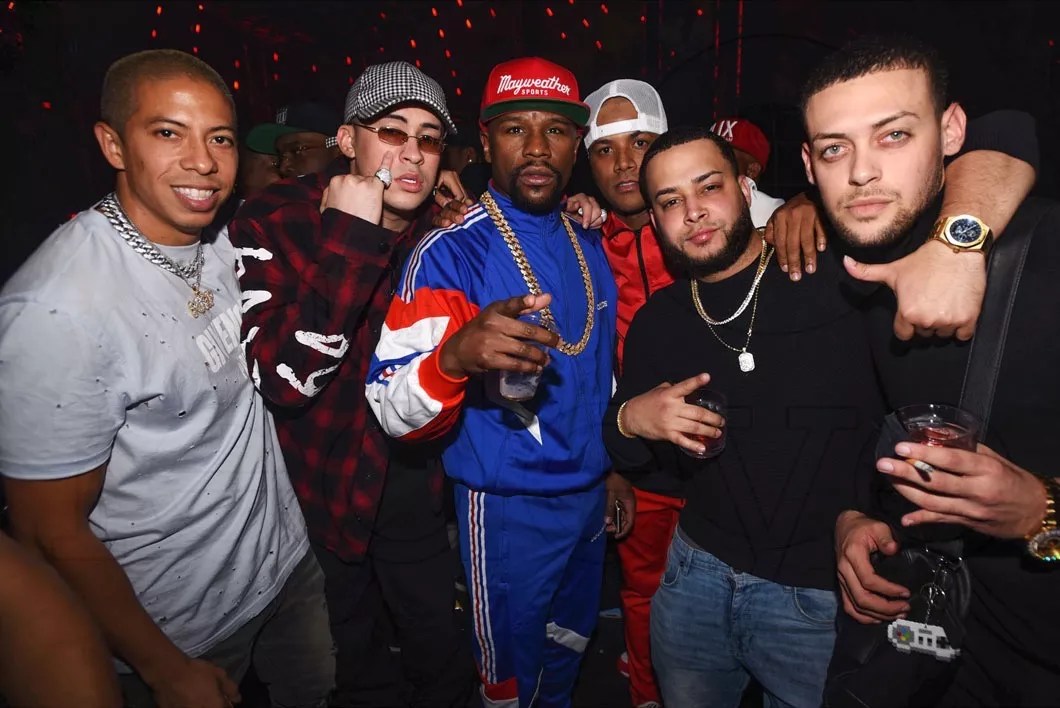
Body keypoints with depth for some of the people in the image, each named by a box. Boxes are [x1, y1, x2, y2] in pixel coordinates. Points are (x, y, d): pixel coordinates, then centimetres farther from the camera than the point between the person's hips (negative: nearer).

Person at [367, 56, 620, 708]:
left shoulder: (591, 245, 2)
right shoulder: (451, 253, -19)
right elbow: (395, 411, -26)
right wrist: (455, 356, -45)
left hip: (590, 494, 6)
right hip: (509, 508, -6)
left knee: (569, 655, 27)